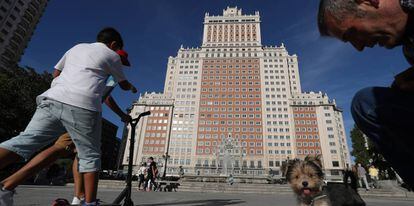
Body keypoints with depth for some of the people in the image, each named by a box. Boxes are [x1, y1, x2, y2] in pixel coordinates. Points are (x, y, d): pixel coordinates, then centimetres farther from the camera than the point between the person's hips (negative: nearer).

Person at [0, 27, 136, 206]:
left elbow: (56, 73, 32)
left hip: (52, 99, 5)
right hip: (83, 106, -4)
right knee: (90, 156, 5)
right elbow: (124, 85, 27)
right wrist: (132, 88, 49)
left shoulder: (76, 48, 29)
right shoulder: (111, 55, 17)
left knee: (24, 141, 1)